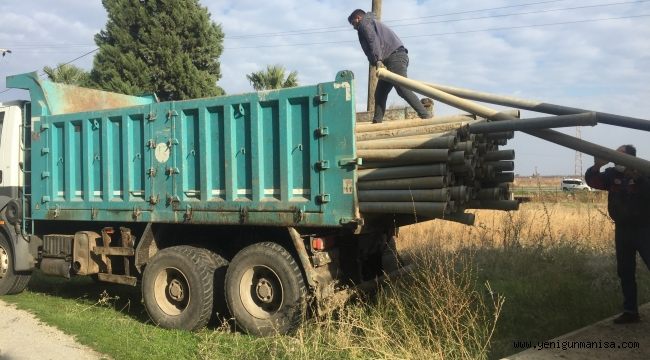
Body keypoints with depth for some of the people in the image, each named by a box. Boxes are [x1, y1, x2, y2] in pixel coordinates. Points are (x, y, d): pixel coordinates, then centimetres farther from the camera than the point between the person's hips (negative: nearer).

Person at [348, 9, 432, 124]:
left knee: (402, 89, -20)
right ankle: (377, 122, 3)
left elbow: (373, 40, -11)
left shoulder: (365, 22, 8)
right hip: (397, 57, 10)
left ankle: (425, 115, -25)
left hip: (394, 57, -10)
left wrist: (378, 60, -23)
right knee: (380, 93, 7)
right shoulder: (374, 23, 37)